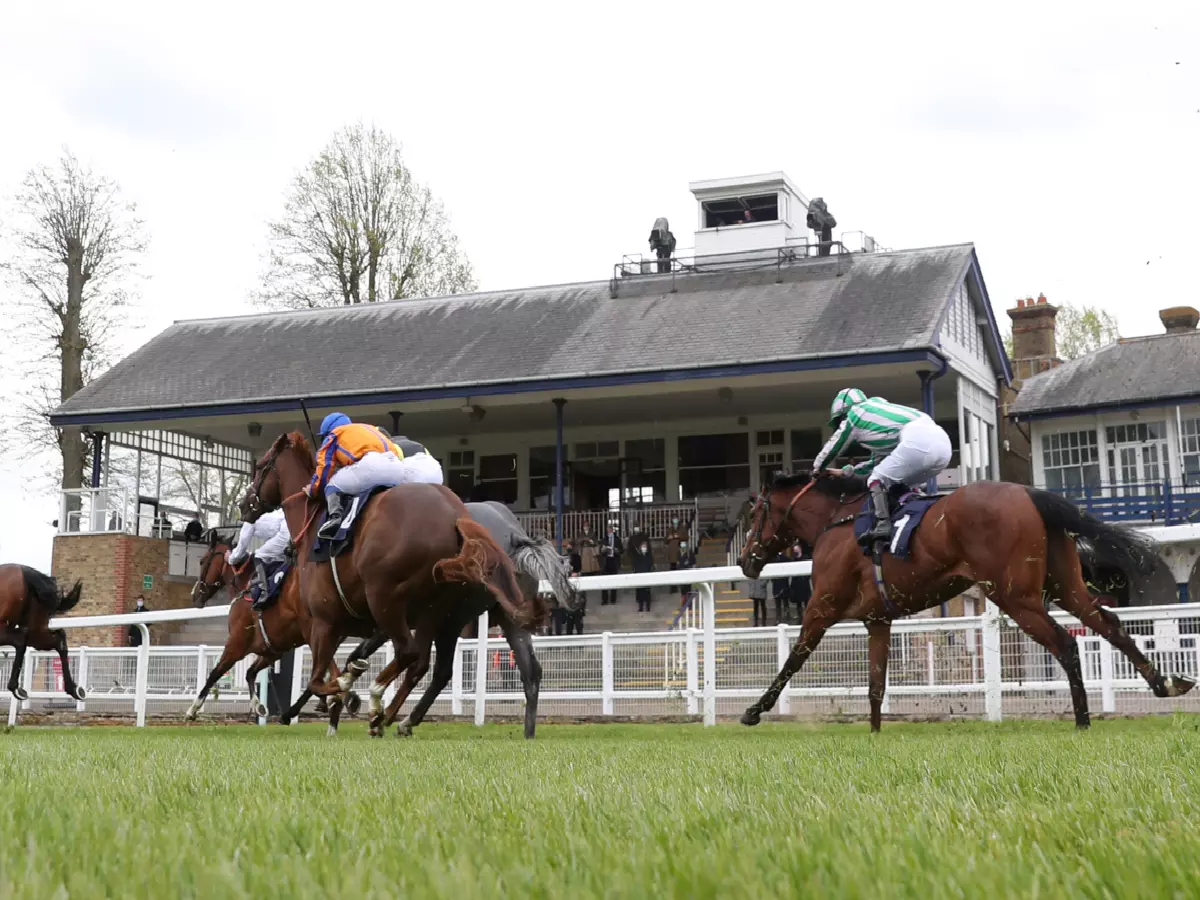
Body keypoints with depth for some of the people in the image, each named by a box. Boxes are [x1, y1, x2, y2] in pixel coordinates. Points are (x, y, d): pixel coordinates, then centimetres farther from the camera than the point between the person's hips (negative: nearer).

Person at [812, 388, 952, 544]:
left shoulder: (853, 415, 14)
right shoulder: (877, 413, 36)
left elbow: (831, 450, 26)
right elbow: (879, 461, 42)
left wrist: (817, 469, 41)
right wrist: (850, 471, 47)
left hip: (917, 442, -8)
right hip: (942, 443, 8)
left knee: (877, 479, 0)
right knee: (902, 485, 23)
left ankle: (882, 526, -14)